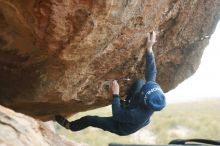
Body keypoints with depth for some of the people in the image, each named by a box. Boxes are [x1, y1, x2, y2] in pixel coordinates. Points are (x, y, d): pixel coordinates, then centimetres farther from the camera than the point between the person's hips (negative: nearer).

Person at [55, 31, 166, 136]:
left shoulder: (137, 114, -47)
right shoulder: (154, 92, -32)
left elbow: (117, 115, -30)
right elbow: (151, 72, -26)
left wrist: (115, 94, -28)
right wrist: (149, 50, -34)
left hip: (122, 127, -5)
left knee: (89, 119, 1)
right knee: (140, 82, -7)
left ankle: (70, 126, 35)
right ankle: (126, 103, 23)